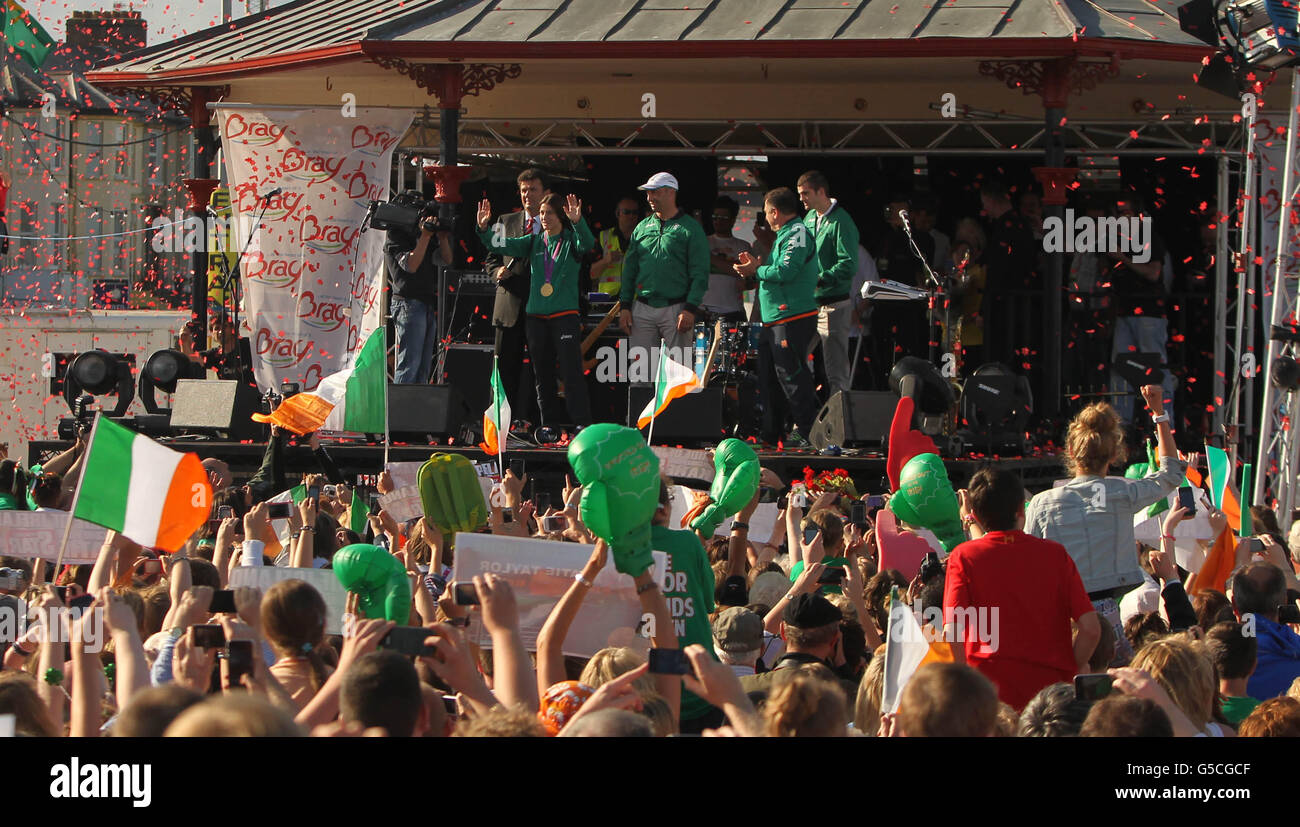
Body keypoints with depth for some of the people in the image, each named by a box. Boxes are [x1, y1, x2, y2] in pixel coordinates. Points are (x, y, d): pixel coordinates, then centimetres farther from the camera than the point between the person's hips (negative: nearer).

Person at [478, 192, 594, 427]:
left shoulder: (571, 239, 2)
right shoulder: (534, 242, 13)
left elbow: (587, 243, -19)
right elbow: (503, 246, 6)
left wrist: (578, 222, -38)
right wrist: (484, 229, -11)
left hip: (565, 315, -5)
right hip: (537, 316, 5)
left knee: (572, 372, -12)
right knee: (542, 374, 8)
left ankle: (582, 425, -13)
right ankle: (550, 425, 15)